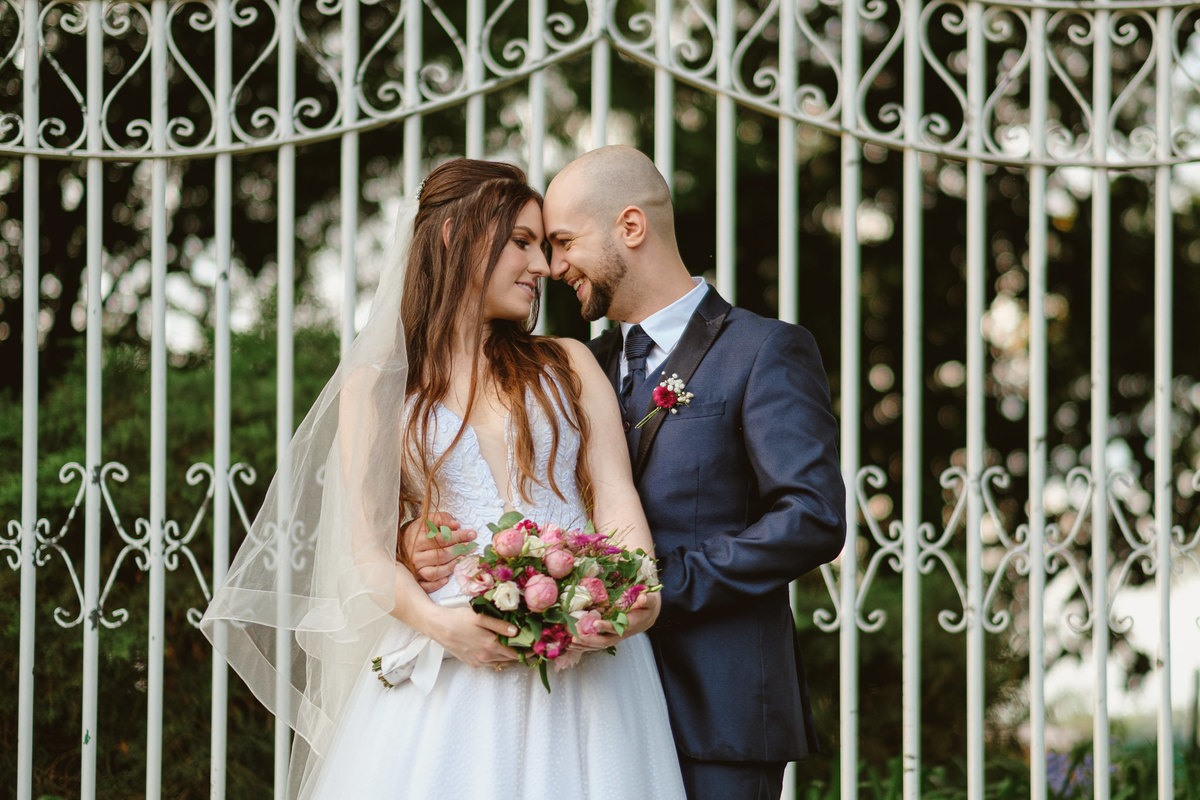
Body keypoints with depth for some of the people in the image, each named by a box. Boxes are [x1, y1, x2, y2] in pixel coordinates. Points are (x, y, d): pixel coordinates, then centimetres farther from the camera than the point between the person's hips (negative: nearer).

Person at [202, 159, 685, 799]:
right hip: (449, 667, -1)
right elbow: (367, 548, 3)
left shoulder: (568, 367, 16)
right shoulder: (376, 387, 11)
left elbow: (616, 500, 5)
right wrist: (437, 624, -16)